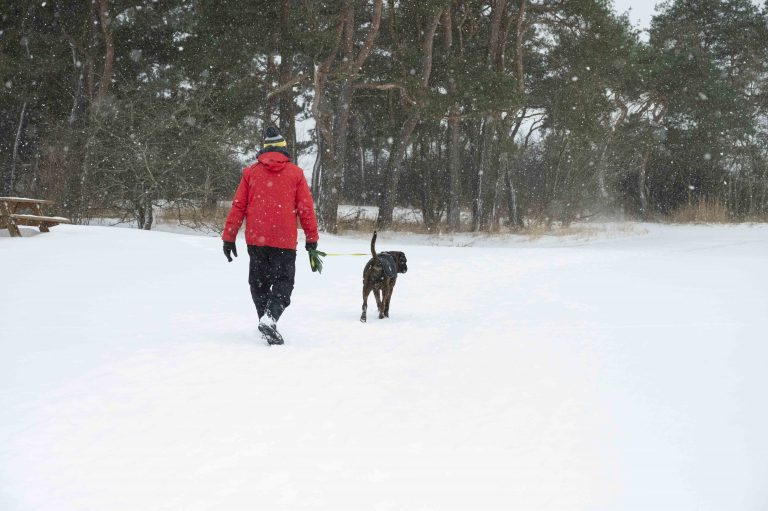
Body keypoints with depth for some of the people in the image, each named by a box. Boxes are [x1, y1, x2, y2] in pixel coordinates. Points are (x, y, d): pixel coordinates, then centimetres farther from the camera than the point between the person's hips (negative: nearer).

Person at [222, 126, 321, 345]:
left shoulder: (251, 172, 6)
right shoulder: (296, 173, 3)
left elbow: (238, 207, 5)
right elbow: (306, 209, 3)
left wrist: (229, 237, 9)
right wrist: (312, 241, 8)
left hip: (256, 239, 2)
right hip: (285, 241, -2)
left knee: (259, 283, 16)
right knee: (283, 282, 1)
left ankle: (265, 318, 14)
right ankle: (270, 318, -21)